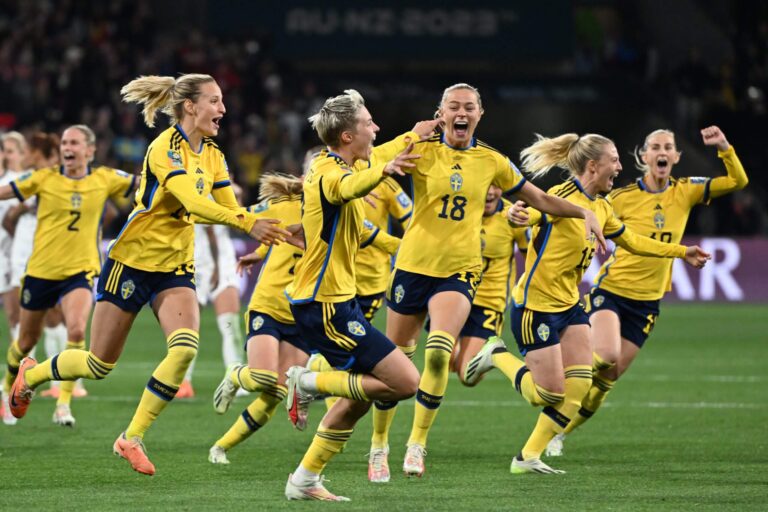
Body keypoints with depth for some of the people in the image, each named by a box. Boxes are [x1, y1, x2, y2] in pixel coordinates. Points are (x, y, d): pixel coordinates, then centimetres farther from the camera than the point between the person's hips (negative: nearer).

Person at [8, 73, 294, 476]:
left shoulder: (212, 156, 5)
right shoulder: (165, 148, -19)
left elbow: (230, 210, 7)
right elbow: (193, 203, -32)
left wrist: (274, 228, -10)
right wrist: (247, 223, -42)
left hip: (175, 269, 6)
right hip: (133, 260, -6)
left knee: (185, 348, -20)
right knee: (99, 365, 3)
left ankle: (132, 438, -8)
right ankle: (30, 375, 35)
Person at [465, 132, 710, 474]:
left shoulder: (600, 207, 8)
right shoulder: (562, 197, -19)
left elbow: (631, 241, 24)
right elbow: (530, 212, -35)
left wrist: (682, 252, 29)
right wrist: (517, 214, -60)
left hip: (569, 305, 9)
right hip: (536, 305, -9)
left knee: (579, 385, -3)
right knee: (549, 394, -6)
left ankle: (528, 458, 6)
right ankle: (498, 356, 19)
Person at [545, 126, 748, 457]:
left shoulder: (685, 193, 0)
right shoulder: (622, 197, -8)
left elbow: (738, 181, -6)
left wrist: (724, 147, -21)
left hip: (647, 302, 3)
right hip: (611, 289, -3)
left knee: (606, 379, 5)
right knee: (606, 354, -30)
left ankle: (559, 431, 20)